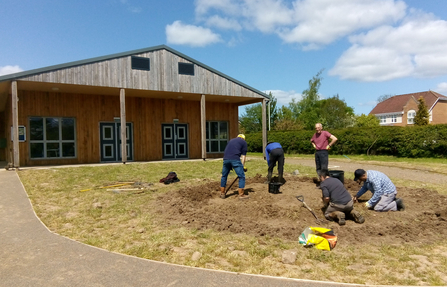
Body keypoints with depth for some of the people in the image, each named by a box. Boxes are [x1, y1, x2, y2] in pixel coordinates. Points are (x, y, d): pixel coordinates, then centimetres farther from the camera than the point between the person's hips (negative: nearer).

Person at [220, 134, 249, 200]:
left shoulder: (231, 140, 32)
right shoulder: (244, 142, 17)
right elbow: (243, 156, 10)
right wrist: (243, 167, 15)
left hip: (226, 158, 5)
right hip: (235, 159, -5)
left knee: (224, 176, 19)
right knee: (241, 176, 6)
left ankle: (222, 193, 27)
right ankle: (241, 195, 6)